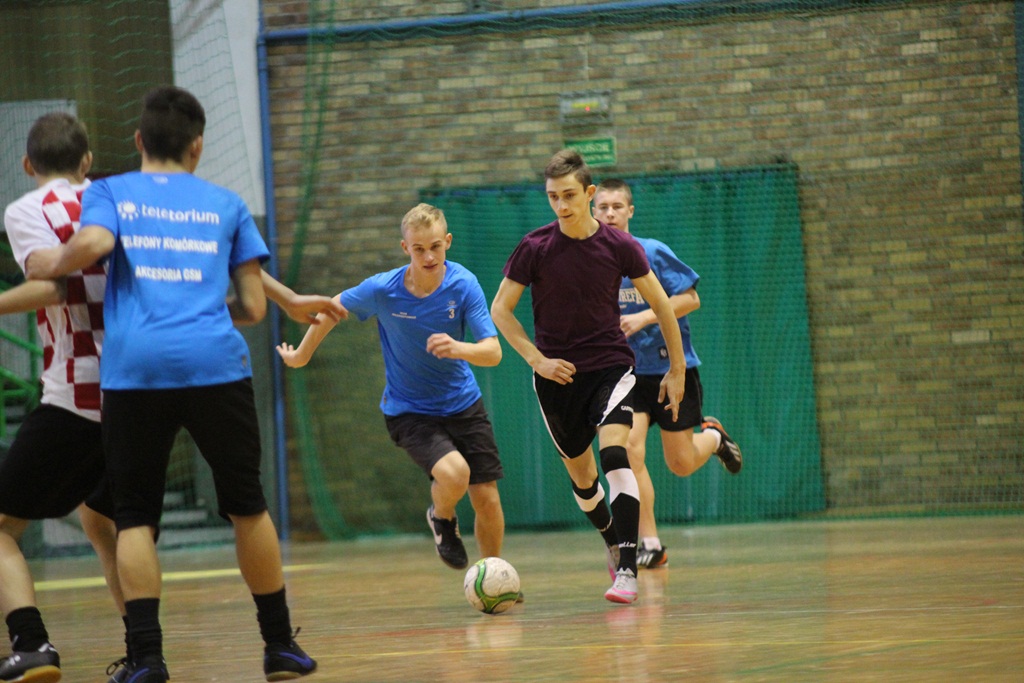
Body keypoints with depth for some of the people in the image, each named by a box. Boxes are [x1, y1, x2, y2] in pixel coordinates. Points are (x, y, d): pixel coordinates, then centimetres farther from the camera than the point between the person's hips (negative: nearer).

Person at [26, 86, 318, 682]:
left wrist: (50, 265, 10)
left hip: (133, 368, -1)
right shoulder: (226, 204, 18)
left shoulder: (109, 192, 14)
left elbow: (94, 243, -9)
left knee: (135, 517, 6)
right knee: (247, 506, 14)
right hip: (216, 365, 1)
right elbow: (254, 307, 15)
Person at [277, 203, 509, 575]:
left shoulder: (464, 284, -16)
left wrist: (458, 348, -41)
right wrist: (301, 355, 14)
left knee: (487, 499, 0)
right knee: (454, 473, -28)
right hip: (409, 411, -2)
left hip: (463, 404, 2)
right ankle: (442, 517, 8)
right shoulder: (382, 289, -18)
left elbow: (493, 352, -20)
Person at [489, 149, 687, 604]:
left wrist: (676, 368, 6)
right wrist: (537, 359, -10)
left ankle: (627, 570, -26)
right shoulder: (535, 248, -9)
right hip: (558, 375, 2)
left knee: (614, 455, -23)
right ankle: (615, 543, 41)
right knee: (581, 475, 12)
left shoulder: (619, 246, -8)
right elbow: (500, 309, 0)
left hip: (610, 366, -2)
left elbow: (660, 304, 4)